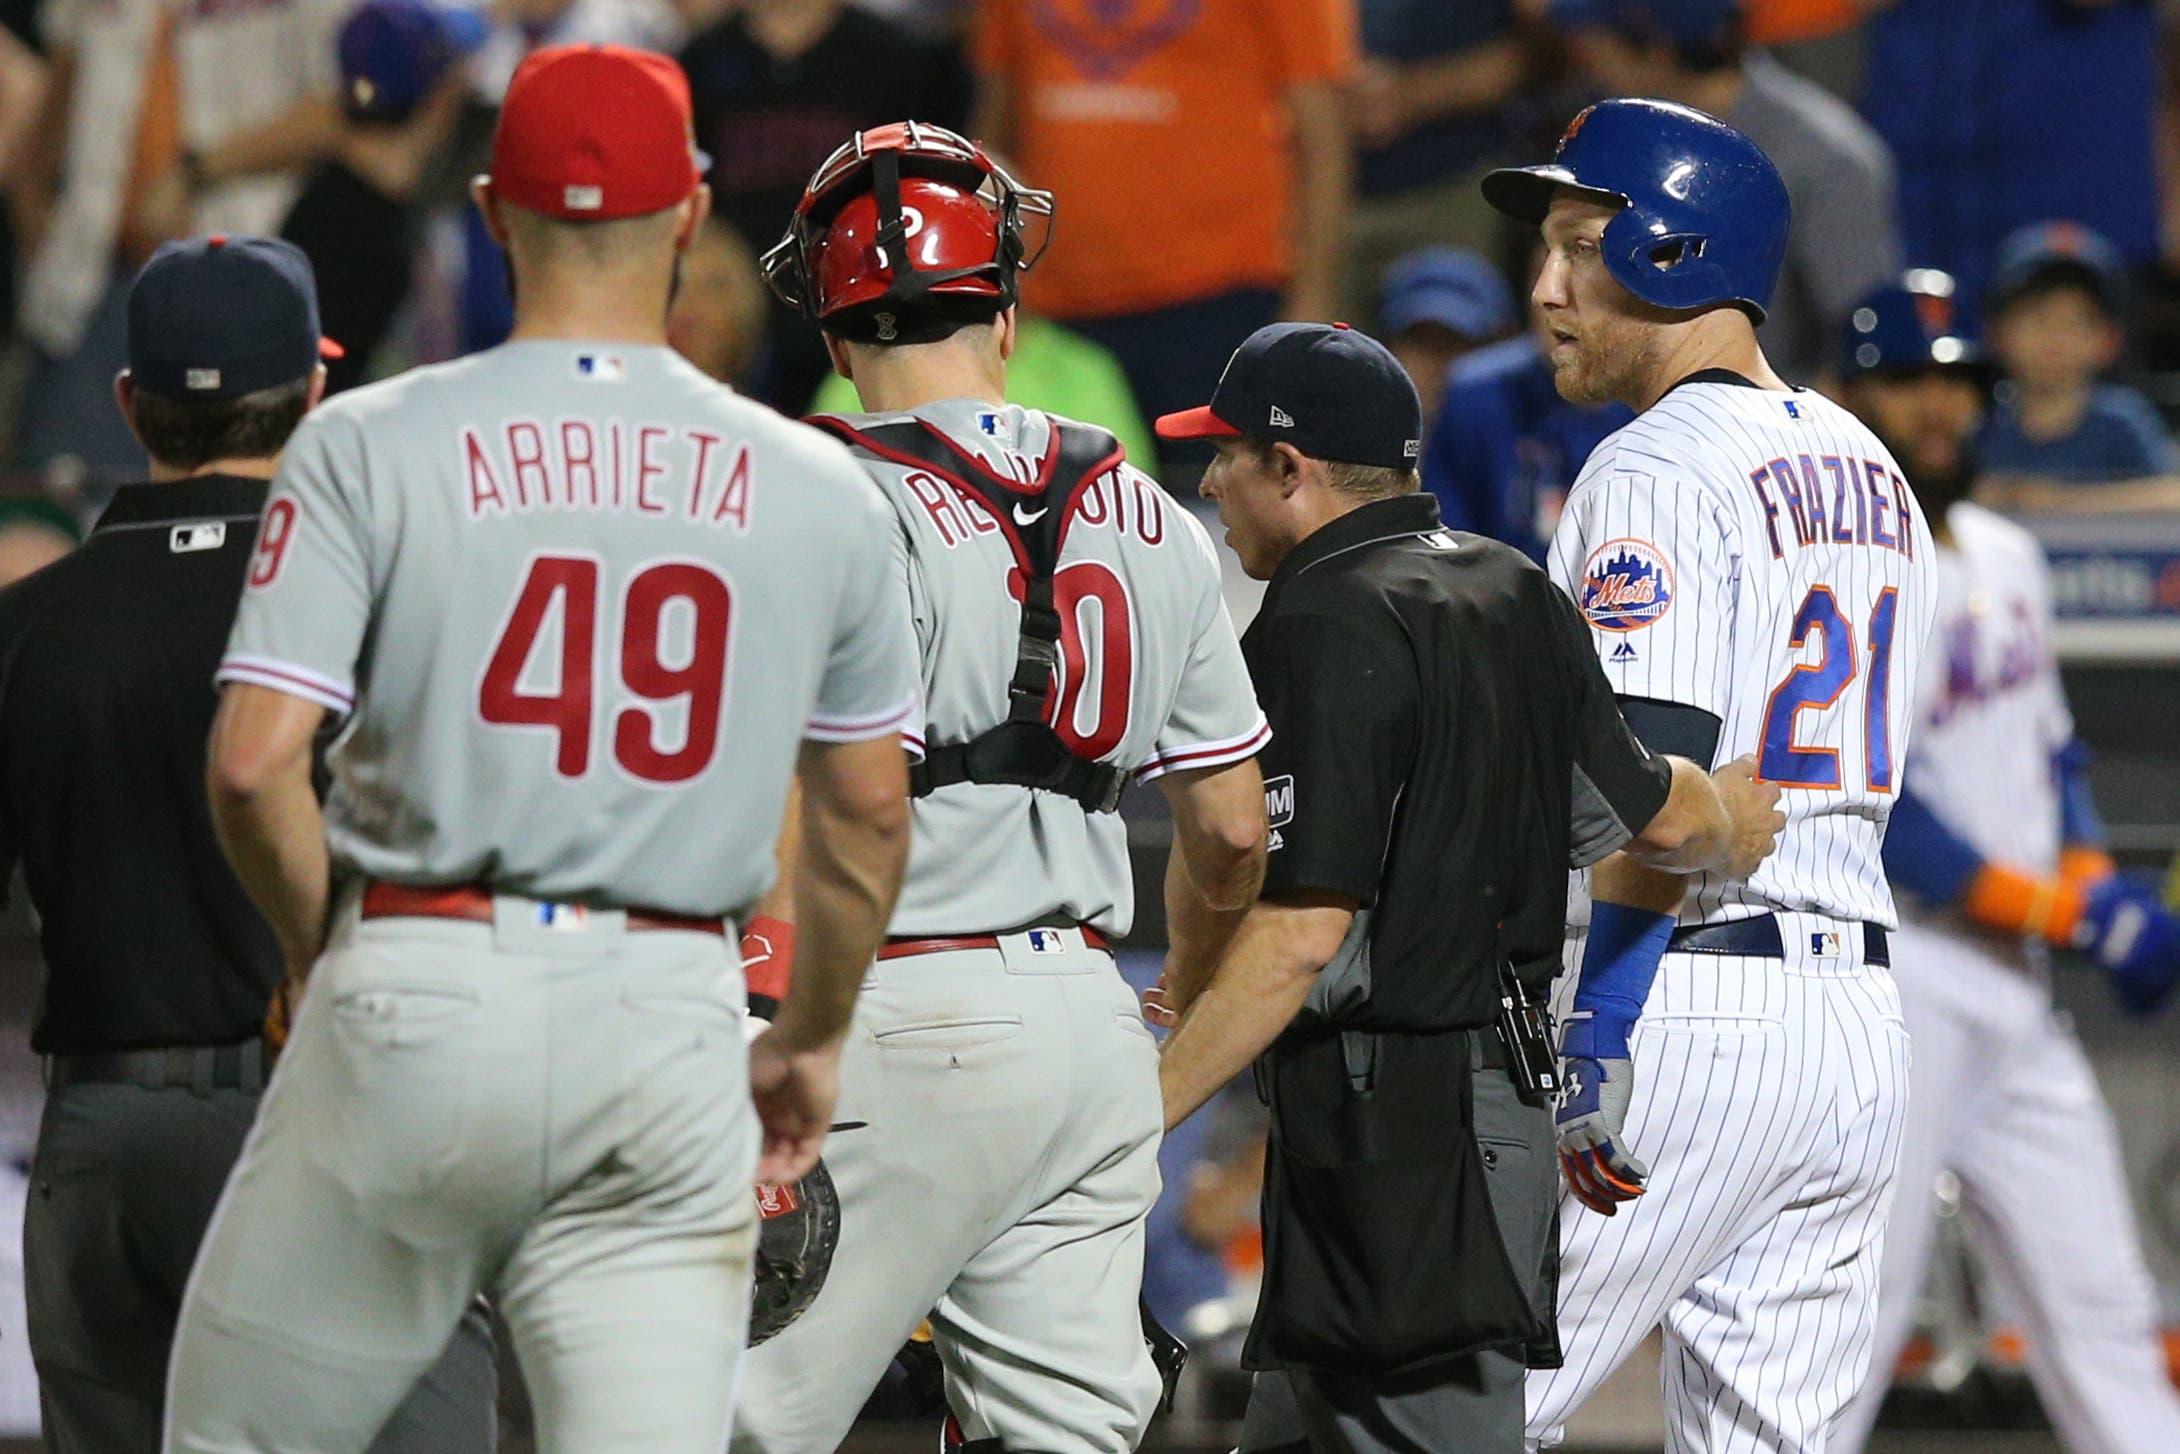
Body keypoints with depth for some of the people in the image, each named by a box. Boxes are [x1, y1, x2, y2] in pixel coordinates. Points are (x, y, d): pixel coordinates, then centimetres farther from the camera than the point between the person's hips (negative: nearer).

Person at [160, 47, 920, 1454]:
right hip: (673, 1023, 2)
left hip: (417, 994, -2)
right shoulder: (815, 488, 6)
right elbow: (869, 812, 15)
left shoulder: (368, 448, -2)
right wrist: (814, 1037, 30)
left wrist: (319, 953, 10)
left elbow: (253, 762, -9)